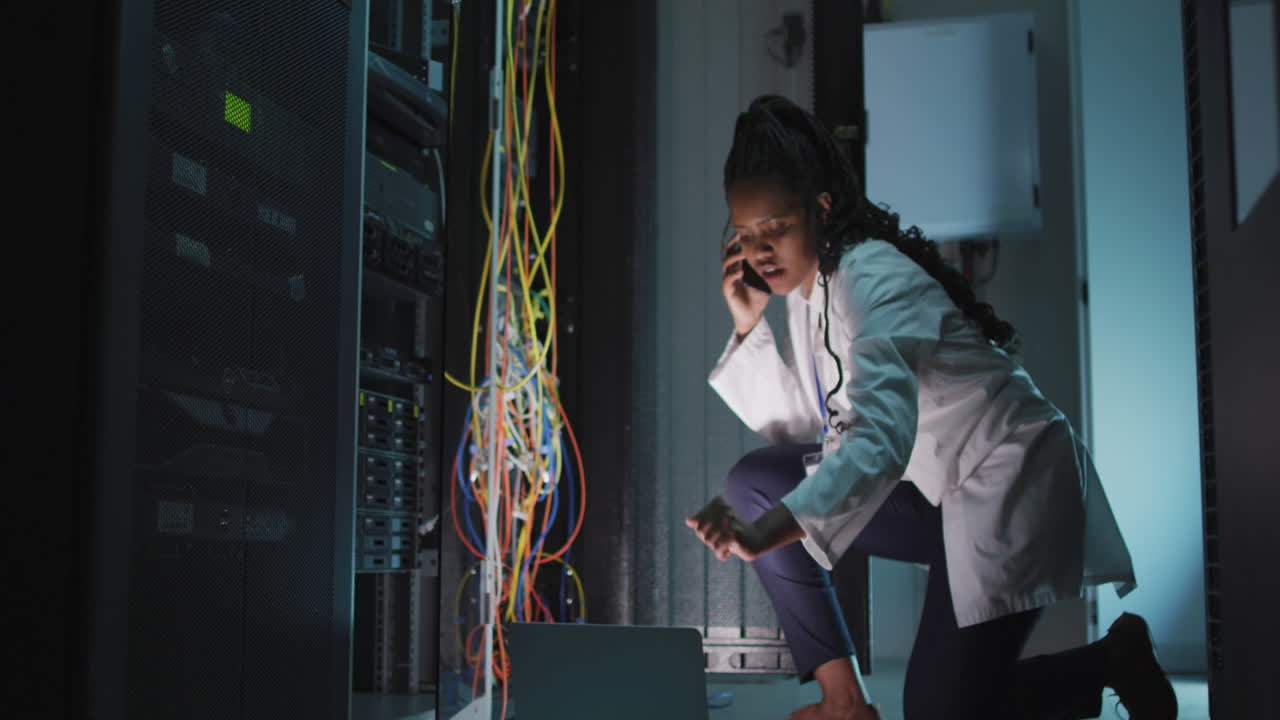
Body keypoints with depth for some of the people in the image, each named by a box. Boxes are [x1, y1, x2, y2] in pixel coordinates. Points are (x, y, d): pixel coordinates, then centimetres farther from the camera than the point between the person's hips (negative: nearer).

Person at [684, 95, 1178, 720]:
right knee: (754, 483, -6)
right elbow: (800, 428, 4)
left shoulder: (876, 278, -24)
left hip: (1007, 481, -9)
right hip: (932, 489, 9)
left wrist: (767, 533, -52)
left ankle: (1112, 660, 11)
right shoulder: (806, 283, 2)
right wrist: (749, 327, -7)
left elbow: (882, 439, -40)